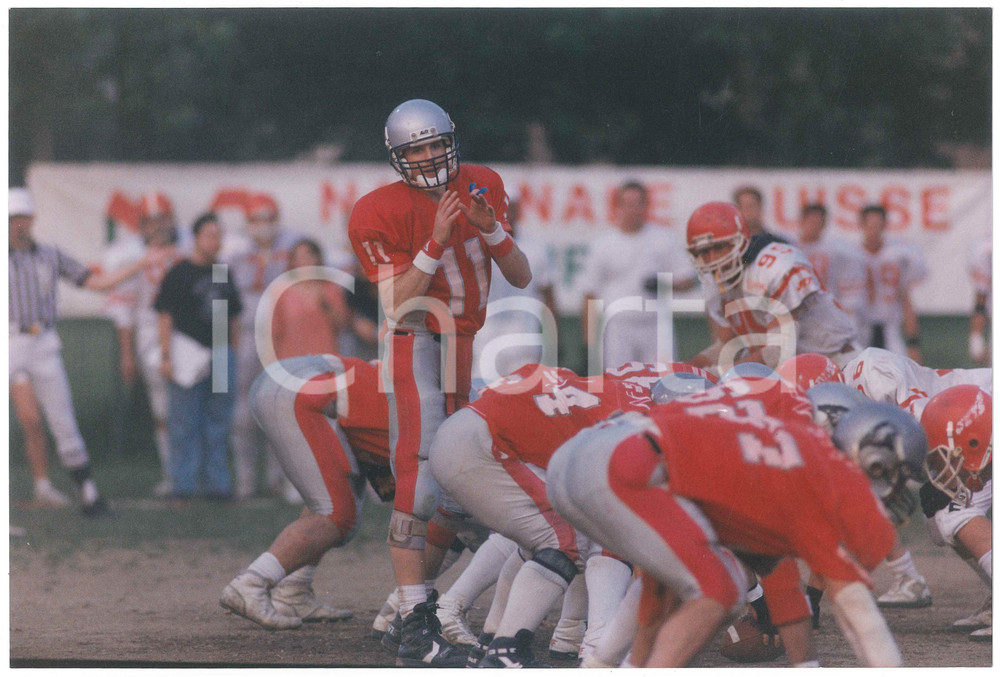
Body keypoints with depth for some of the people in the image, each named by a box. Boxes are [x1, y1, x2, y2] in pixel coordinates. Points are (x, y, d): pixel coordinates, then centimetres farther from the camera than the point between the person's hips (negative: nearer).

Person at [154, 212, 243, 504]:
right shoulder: (178, 274, -3)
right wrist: (166, 356, -12)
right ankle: (183, 486, 0)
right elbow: (166, 316, -6)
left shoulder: (223, 274, 14)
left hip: (221, 353, 6)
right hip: (188, 354, -6)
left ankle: (218, 484, 15)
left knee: (219, 423, 9)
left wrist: (235, 354, 15)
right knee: (184, 423, -4)